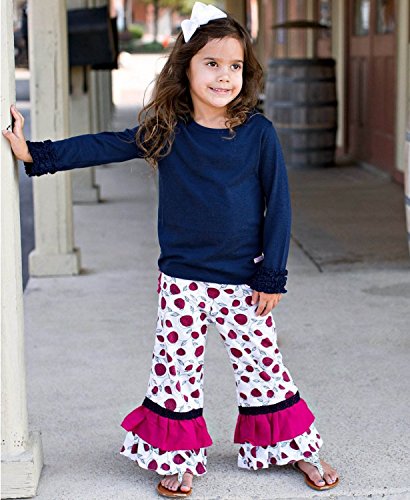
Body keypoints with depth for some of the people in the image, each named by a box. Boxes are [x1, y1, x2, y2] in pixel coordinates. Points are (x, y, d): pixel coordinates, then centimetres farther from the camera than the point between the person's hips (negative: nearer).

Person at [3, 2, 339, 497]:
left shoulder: (258, 133, -8)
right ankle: (179, 458, 25)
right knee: (175, 368, 8)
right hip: (182, 280, 1)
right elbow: (103, 146, -2)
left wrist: (271, 276, -5)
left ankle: (298, 447, 27)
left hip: (243, 280, -1)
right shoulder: (165, 132, -5)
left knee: (262, 364, 9)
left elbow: (278, 205, -4)